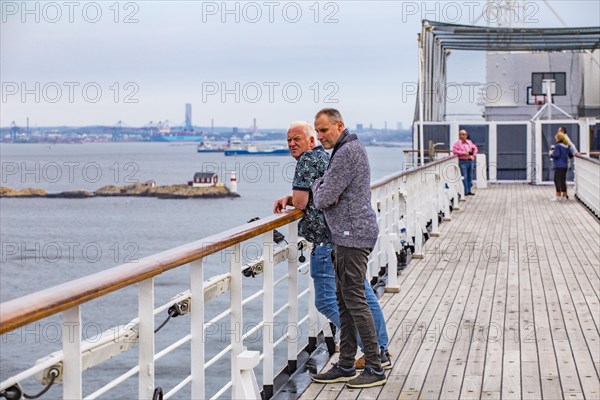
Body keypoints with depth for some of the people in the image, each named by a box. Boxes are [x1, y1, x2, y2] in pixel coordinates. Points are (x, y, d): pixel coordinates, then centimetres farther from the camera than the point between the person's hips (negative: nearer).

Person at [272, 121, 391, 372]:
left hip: (327, 239, -10)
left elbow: (300, 203, -17)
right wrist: (288, 199, 11)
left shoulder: (307, 159, -10)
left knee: (327, 300, -6)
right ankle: (382, 351, 19)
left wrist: (292, 200, 7)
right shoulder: (325, 157, 21)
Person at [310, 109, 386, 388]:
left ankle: (375, 369, -4)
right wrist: (323, 189, 0)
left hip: (353, 236, -11)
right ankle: (346, 367, 18)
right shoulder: (348, 148, 18)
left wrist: (317, 187, 3)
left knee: (355, 301, -8)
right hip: (345, 236, 11)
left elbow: (322, 199, -19)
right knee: (344, 300, 12)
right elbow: (320, 197, 23)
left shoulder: (348, 152, -16)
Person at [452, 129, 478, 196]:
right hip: (462, 161, -6)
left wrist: (473, 155, 1)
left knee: (470, 176, 8)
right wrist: (463, 153, -18)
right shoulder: (457, 143, -3)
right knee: (464, 177, -7)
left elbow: (475, 148, 18)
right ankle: (466, 191, -5)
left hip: (470, 161, 6)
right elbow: (454, 150, -15)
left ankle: (469, 190, 14)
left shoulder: (469, 142, 15)